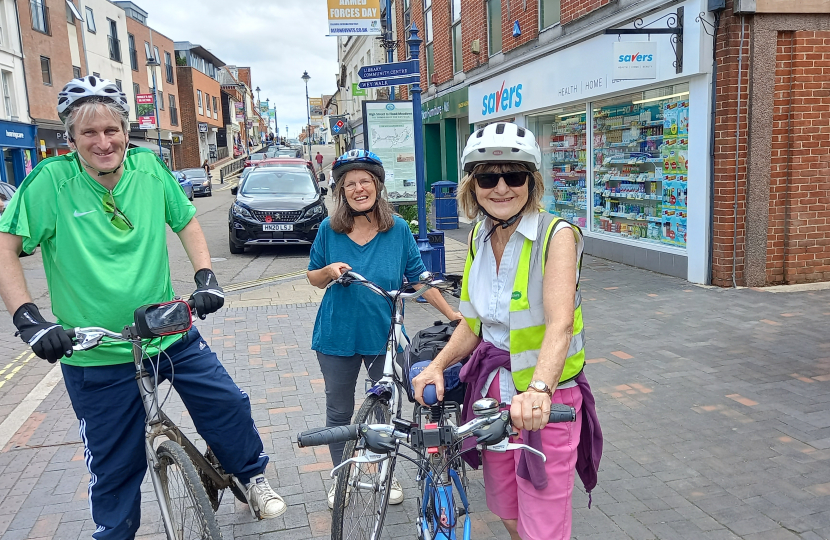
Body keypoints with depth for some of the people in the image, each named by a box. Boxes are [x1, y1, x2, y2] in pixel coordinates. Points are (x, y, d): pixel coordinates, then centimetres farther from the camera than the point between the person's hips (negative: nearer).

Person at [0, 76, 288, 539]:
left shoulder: (149, 168, -4)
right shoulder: (51, 181, -13)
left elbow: (187, 222, 7)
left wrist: (206, 277, -6)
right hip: (96, 355, -2)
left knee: (229, 405, 8)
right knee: (116, 467, 10)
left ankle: (253, 476, 37)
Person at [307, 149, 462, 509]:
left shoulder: (398, 229, -5)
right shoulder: (329, 229, -5)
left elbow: (418, 278, -1)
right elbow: (313, 277, 5)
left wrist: (452, 314, -4)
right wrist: (330, 270, -18)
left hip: (384, 335, 0)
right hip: (337, 337, 0)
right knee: (339, 412, 13)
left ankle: (388, 475, 36)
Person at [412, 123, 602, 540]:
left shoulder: (556, 235, -17)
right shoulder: (478, 239, 3)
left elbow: (560, 324, -31)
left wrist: (538, 389, -47)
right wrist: (437, 366, -5)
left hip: (545, 401, -5)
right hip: (491, 389, 6)